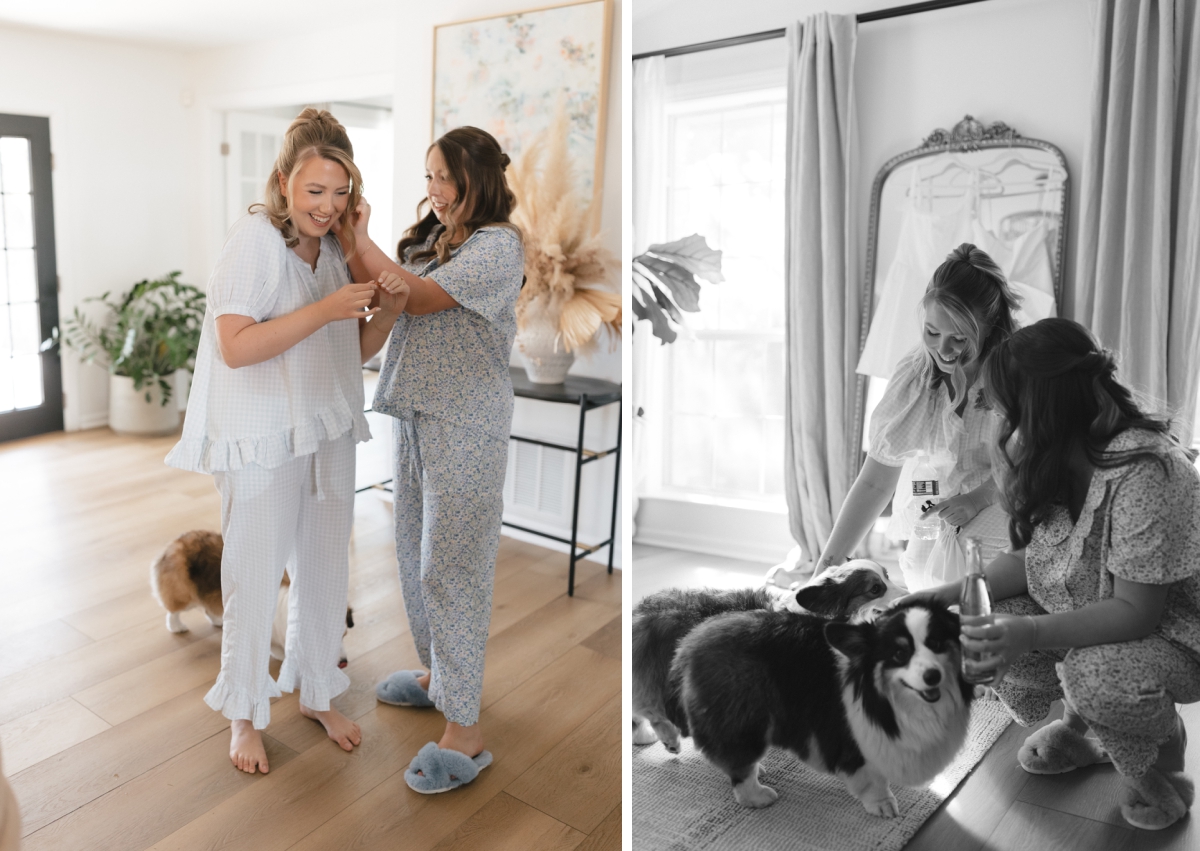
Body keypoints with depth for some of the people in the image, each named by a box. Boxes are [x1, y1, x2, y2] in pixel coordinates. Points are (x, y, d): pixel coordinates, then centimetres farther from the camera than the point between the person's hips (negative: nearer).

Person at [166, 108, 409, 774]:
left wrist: (388, 310, -11)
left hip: (327, 432, 6)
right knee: (254, 577, 5)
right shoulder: (254, 236, -13)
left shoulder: (336, 245, 7)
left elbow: (356, 349, 9)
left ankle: (316, 693, 34)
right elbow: (235, 346, -21)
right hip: (261, 439, -6)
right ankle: (245, 714, 26)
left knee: (325, 570, 15)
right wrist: (324, 311, -27)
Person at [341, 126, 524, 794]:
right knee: (416, 552, 18)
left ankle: (465, 729, 6)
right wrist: (352, 241, -5)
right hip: (417, 414, 9)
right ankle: (437, 672, 38)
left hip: (466, 426, -8)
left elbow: (417, 296, -19)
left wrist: (358, 237, -9)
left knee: (453, 565, -5)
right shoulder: (429, 237, 13)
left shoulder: (497, 245, -13)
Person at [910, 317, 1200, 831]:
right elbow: (1036, 555, 0)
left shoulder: (1144, 472, -32)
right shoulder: (1054, 458, -7)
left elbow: (1137, 612, -30)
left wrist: (1031, 633, -41)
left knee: (1096, 674, -34)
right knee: (991, 628, -14)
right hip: (1090, 610, 7)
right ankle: (1081, 724, 14)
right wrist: (957, 593, -12)